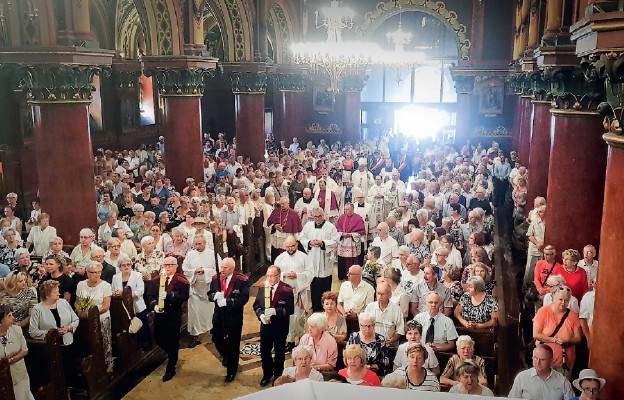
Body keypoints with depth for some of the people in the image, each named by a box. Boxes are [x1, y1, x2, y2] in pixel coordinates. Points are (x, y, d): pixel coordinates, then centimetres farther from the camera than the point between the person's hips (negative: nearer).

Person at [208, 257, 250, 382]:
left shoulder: (242, 280, -16)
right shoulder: (216, 278, 0)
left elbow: (244, 298, -20)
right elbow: (209, 294, 2)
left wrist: (227, 301, -28)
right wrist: (215, 296, -22)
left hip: (234, 318, -4)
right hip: (219, 316, 4)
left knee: (233, 344, 7)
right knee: (217, 340, 15)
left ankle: (231, 371, 26)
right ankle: (227, 356, 48)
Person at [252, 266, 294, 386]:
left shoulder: (287, 290, -16)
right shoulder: (262, 287, -4)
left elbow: (290, 309, -18)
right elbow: (256, 305, 3)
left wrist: (275, 311, -30)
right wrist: (261, 315, -16)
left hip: (280, 328, -3)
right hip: (265, 326, 3)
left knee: (279, 353, 15)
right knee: (264, 352, 16)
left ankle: (278, 376, 36)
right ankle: (267, 374, 39)